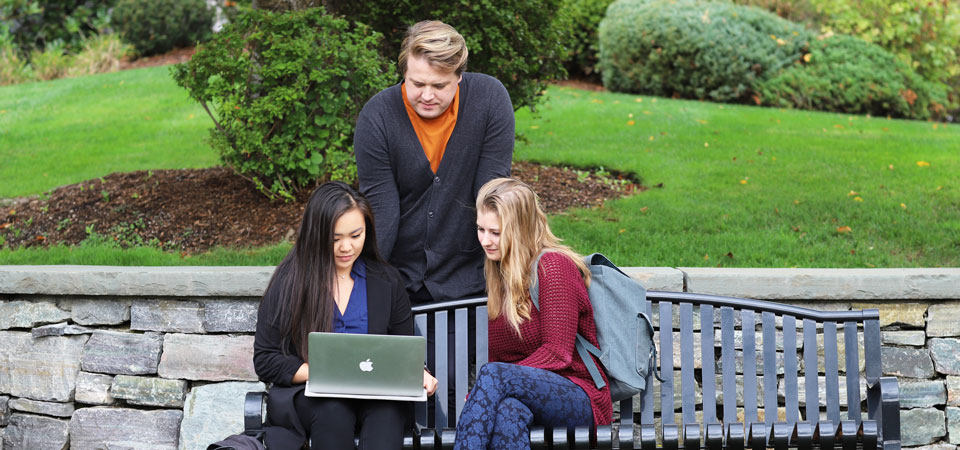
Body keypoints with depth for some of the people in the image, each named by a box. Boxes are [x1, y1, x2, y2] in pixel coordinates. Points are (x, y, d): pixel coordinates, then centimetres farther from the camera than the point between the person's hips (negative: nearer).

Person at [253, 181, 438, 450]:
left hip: (376, 398, 2)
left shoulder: (386, 281, 10)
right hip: (306, 396, -1)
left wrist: (418, 373, -8)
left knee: (388, 408, -33)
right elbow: (265, 361, 0)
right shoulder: (289, 282, 2)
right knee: (333, 408, -36)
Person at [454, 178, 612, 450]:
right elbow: (495, 355, 14)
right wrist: (481, 395, -9)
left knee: (494, 375, -33)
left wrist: (481, 390, -19)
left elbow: (557, 354, -12)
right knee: (508, 410, -34)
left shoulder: (553, 265, -6)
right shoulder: (497, 272, 17)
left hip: (579, 398, -4)